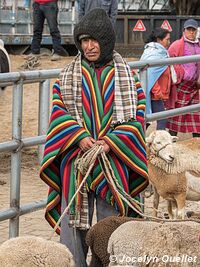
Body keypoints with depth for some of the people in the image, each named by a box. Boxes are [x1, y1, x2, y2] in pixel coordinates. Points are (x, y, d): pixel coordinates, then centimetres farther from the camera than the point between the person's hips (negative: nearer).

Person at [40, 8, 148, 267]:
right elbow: (59, 112, 2)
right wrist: (79, 137, -15)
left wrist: (112, 141, -14)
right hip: (76, 159, 1)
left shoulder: (126, 75, 5)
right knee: (74, 220, 0)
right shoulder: (68, 75, 7)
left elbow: (136, 116, 0)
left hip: (114, 159, 0)